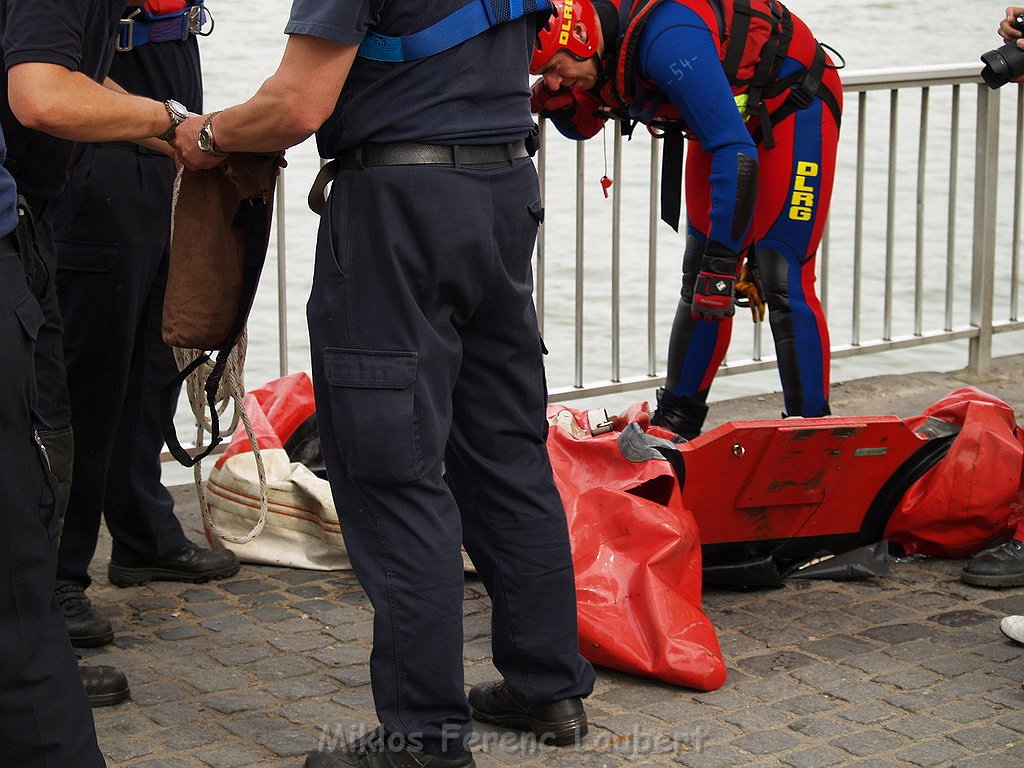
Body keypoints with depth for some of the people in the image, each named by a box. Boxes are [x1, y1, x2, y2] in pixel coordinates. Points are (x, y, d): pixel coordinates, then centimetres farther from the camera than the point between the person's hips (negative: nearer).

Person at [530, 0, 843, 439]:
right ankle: (677, 420, 16)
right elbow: (583, 127, 11)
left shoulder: (666, 39, -36)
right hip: (727, 113, 9)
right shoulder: (601, 47, -10)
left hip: (795, 107, -9)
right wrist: (559, 106, -13)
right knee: (699, 277, 8)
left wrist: (722, 262, -37)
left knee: (781, 280, -14)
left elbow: (736, 154, -37)